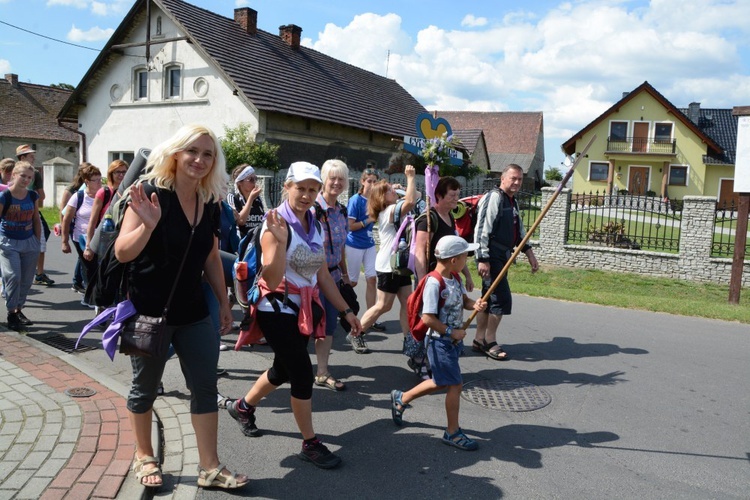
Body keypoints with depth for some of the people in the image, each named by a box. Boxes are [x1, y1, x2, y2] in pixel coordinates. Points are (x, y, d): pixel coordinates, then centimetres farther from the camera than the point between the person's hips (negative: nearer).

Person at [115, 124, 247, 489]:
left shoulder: (210, 203, 3)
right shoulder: (152, 193, -14)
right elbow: (122, 253, -18)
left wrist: (224, 303, 14)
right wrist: (148, 225, -36)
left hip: (193, 311, 5)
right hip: (149, 311, -5)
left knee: (205, 386, 5)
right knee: (145, 388, 12)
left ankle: (210, 467, 16)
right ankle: (144, 457, 34)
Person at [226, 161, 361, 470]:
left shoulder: (316, 227, 6)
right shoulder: (276, 225, -17)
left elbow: (323, 276, 11)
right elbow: (271, 281, -23)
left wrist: (345, 310, 10)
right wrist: (280, 241, -34)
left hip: (305, 310, 8)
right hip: (278, 309, -8)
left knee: (283, 371, 19)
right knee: (303, 374, -7)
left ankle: (242, 407, 46)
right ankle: (310, 444, 12)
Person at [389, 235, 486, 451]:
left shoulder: (455, 278, 4)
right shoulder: (434, 283, -25)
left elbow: (463, 299, 15)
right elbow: (427, 318, -26)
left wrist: (475, 304, -8)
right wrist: (451, 332, -20)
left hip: (453, 340, 10)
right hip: (440, 342, -10)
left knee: (440, 382, 20)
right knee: (455, 384, -1)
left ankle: (400, 398, 38)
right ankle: (452, 432, 17)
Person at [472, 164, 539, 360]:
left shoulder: (513, 202, 17)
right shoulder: (494, 198, -12)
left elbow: (519, 231, 26)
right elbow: (481, 230, -19)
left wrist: (530, 254, 20)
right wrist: (483, 259, -23)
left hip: (502, 258, 9)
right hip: (491, 258, -9)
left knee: (490, 299, 13)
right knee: (502, 299, -8)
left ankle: (479, 340, 22)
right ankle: (490, 342, 6)